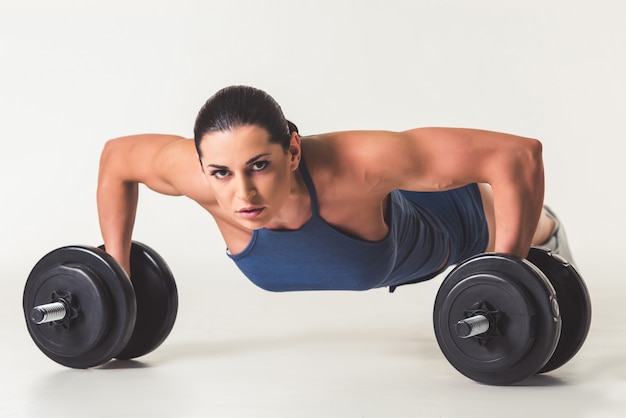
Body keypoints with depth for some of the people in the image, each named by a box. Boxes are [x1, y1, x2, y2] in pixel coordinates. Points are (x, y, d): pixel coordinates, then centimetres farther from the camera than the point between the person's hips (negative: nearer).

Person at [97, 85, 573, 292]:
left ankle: (545, 230, 68)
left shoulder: (353, 164, -53)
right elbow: (116, 157, -19)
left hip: (441, 217, -4)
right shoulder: (197, 172, -43)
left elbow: (518, 154, -48)